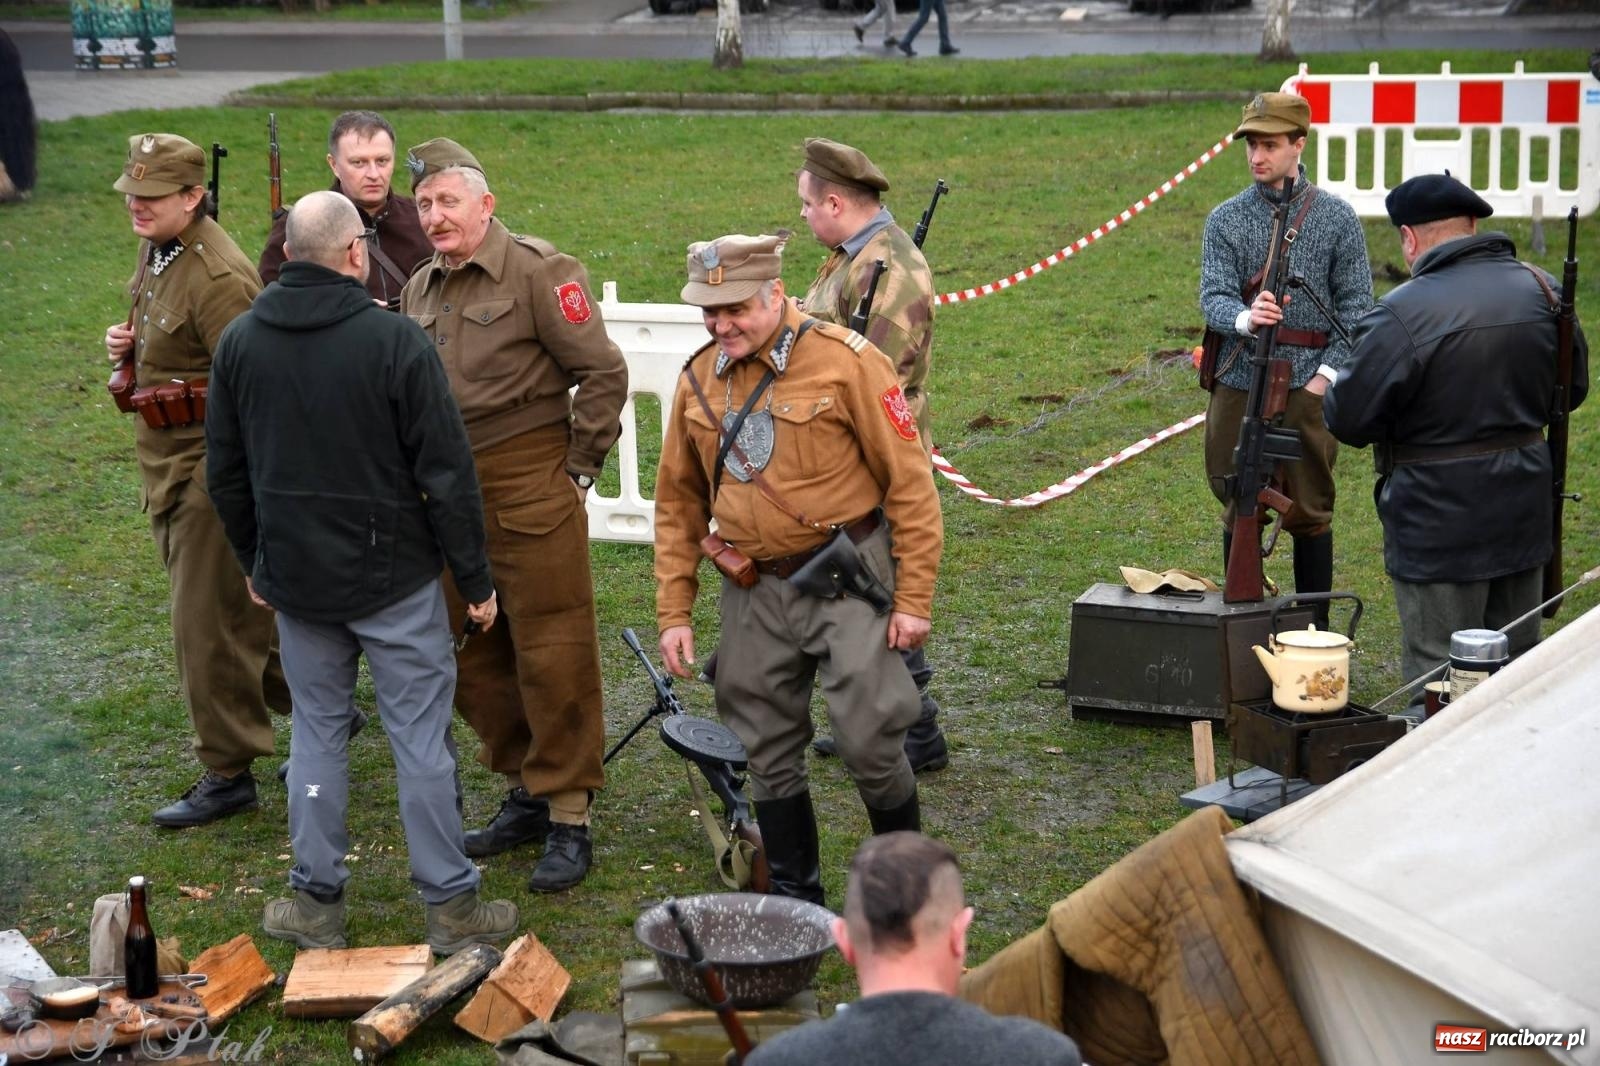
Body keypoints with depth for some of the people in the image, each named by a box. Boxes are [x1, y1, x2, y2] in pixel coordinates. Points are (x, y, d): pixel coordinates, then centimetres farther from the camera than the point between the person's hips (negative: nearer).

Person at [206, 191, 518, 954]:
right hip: (394, 576, -4)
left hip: (295, 578, 4)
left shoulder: (239, 342, 1)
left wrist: (255, 564, 22)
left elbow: (225, 472, 10)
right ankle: (451, 906, 12)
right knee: (421, 735, 4)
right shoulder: (394, 340, -15)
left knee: (317, 732, 15)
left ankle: (317, 903, 21)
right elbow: (446, 472, -13)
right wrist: (476, 579, -4)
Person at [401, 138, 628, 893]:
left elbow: (603, 374, -11)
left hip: (531, 484, -7)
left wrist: (579, 468, -9)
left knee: (552, 653, -3)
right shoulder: (420, 289, 13)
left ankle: (568, 817, 5)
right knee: (472, 657, 13)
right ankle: (525, 792, 28)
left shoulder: (538, 271, -9)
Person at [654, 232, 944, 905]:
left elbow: (909, 483, -9)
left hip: (848, 583, -5)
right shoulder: (699, 380, 5)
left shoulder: (845, 361, -11)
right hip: (756, 596, 5)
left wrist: (914, 598, -11)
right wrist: (673, 611, 7)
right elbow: (678, 504, 12)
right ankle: (794, 896, 27)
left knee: (870, 744, -6)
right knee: (768, 754, 11)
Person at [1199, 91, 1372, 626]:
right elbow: (1213, 296, -5)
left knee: (1310, 514, 5)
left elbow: (1355, 305, 1)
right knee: (1240, 512, 7)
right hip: (1239, 386, 1)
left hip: (1309, 387, -1)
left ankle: (1315, 632, 14)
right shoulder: (1225, 219, 5)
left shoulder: (1337, 218, 3)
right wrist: (1244, 318, -28)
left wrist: (1326, 375, -8)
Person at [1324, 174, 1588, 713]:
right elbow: (1574, 387, 13)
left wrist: (1328, 387, 2)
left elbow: (1348, 419, -20)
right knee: (1518, 659, 20)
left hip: (1440, 521, -6)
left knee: (1438, 671, 3)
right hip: (1525, 508, 6)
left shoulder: (1401, 314, -21)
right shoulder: (1542, 290, 0)